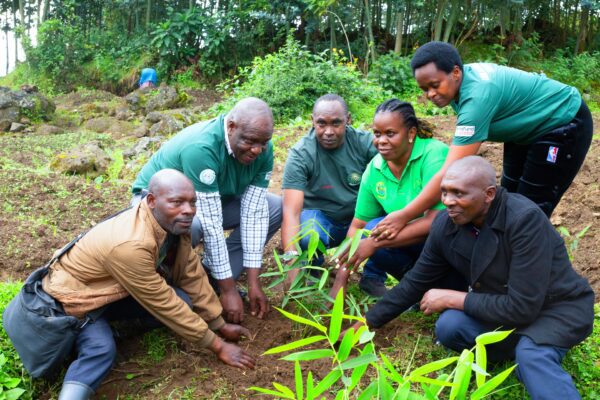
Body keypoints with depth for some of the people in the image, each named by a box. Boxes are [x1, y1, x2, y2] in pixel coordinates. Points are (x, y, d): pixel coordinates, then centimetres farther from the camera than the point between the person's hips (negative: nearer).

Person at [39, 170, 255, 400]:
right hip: (72, 296, -8)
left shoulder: (173, 223, -13)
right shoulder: (131, 244, -37)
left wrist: (220, 326, 0)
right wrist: (218, 346, -22)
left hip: (112, 291, 8)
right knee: (102, 349, -34)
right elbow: (165, 304, -29)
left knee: (182, 300, -13)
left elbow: (193, 275, -4)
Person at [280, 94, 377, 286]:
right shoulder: (300, 154, -18)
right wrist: (292, 259, -42)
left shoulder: (365, 142, -12)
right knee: (307, 238, -36)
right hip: (320, 217, -2)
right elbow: (291, 211, -27)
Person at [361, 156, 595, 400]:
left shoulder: (525, 218, -30)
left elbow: (522, 307, -31)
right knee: (449, 326, -22)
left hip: (560, 305, -6)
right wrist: (366, 324, 2)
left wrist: (452, 299, -22)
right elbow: (415, 282, 1)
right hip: (500, 306, 6)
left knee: (531, 355, -37)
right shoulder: (445, 223, -12)